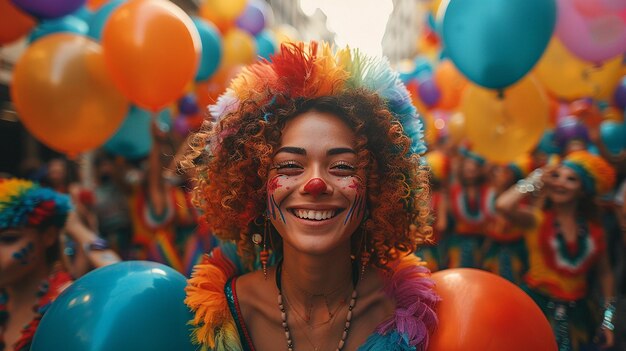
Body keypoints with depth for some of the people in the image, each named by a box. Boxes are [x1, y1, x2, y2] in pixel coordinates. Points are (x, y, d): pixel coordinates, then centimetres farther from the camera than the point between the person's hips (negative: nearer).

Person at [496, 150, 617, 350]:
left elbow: (604, 272, 9)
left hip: (577, 310, 4)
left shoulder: (594, 226, 1)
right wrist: (537, 180, -18)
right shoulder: (537, 218, -10)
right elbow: (503, 206, -32)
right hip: (537, 304, -3)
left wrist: (608, 318, 7)